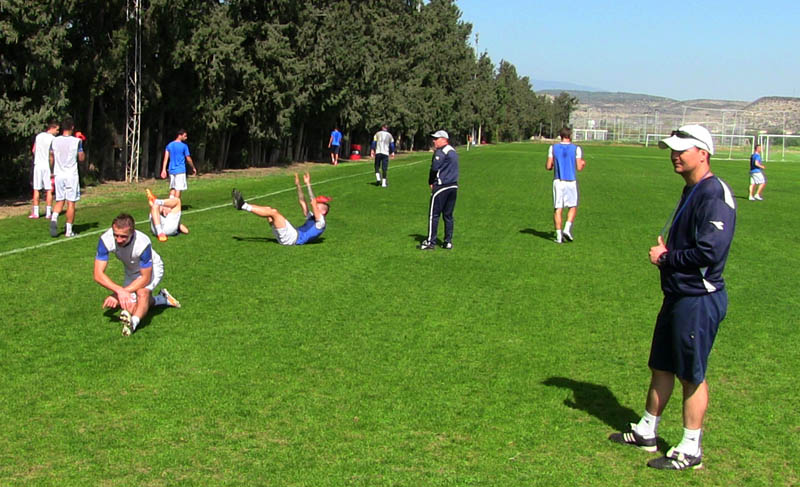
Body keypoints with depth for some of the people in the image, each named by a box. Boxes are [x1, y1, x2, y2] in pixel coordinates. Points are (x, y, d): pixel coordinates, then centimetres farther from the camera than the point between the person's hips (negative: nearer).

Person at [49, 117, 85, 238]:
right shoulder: (76, 141, -8)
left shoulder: (55, 140, 2)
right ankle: (69, 230, 3)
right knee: (71, 203, 2)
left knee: (59, 201, 13)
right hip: (71, 175, -3)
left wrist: (53, 172, 22)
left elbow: (52, 159, 10)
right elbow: (82, 158, 2)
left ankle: (54, 218, -14)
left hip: (58, 174, 3)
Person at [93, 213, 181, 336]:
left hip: (151, 268, -5)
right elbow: (98, 275, -31)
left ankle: (133, 322, -49)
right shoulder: (106, 240, -33)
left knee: (142, 293, -35)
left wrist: (118, 295, -35)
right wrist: (119, 291, -46)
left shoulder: (143, 243, -41)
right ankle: (162, 299, 24)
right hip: (131, 272, 5)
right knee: (131, 309, 5)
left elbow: (146, 278, -30)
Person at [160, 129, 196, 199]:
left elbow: (166, 158, 3)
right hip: (180, 170, -6)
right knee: (178, 189, -3)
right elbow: (188, 159, -4)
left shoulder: (169, 145, 8)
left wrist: (164, 170, 2)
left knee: (172, 188, 12)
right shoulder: (184, 146, -8)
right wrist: (193, 168, 10)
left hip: (172, 170, 6)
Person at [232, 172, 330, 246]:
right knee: (269, 209, 4)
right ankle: (242, 206, -4)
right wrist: (298, 185, 21)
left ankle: (244, 206, -17)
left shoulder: (321, 222, -2)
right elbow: (302, 202, 27)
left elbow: (313, 203, -12)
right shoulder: (311, 217, 25)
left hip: (293, 238, -9)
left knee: (273, 212, -19)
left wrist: (308, 184, -12)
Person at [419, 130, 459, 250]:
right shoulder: (453, 151, 17)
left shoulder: (441, 152, -12)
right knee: (448, 215, 12)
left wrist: (431, 183, -5)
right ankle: (448, 241, 13)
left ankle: (430, 242, -4)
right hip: (454, 186, 9)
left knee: (434, 214, -4)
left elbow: (434, 167, -16)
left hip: (441, 186, -9)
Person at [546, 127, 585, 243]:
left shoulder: (553, 148, 1)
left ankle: (559, 235, -2)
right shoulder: (576, 149, -3)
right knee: (573, 207, 15)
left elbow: (548, 167, -1)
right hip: (571, 181, -1)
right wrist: (583, 164, 18)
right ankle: (567, 229, -2)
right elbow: (579, 167, -4)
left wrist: (549, 166, 22)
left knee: (558, 209, 3)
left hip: (558, 181, 1)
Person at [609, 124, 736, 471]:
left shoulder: (714, 195, -20)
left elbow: (710, 252, -27)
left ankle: (690, 450, 13)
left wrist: (666, 258, -14)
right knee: (661, 367, 19)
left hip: (699, 300, -10)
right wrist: (666, 252, 4)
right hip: (678, 296, 10)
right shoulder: (691, 191, 13)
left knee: (692, 375, 1)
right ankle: (646, 432, 33)